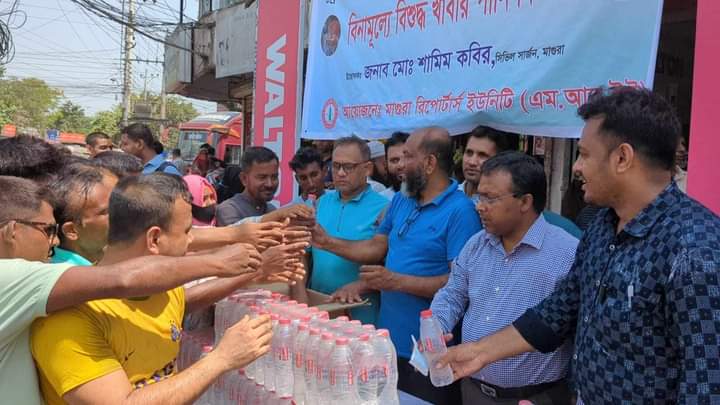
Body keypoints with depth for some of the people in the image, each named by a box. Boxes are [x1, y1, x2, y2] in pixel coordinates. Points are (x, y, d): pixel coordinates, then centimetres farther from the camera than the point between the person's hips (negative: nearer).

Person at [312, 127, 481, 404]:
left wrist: (398, 282, -24)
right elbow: (376, 247, 14)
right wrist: (327, 242, 6)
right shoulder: (400, 201, 8)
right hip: (388, 339, 8)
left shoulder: (460, 211, -18)